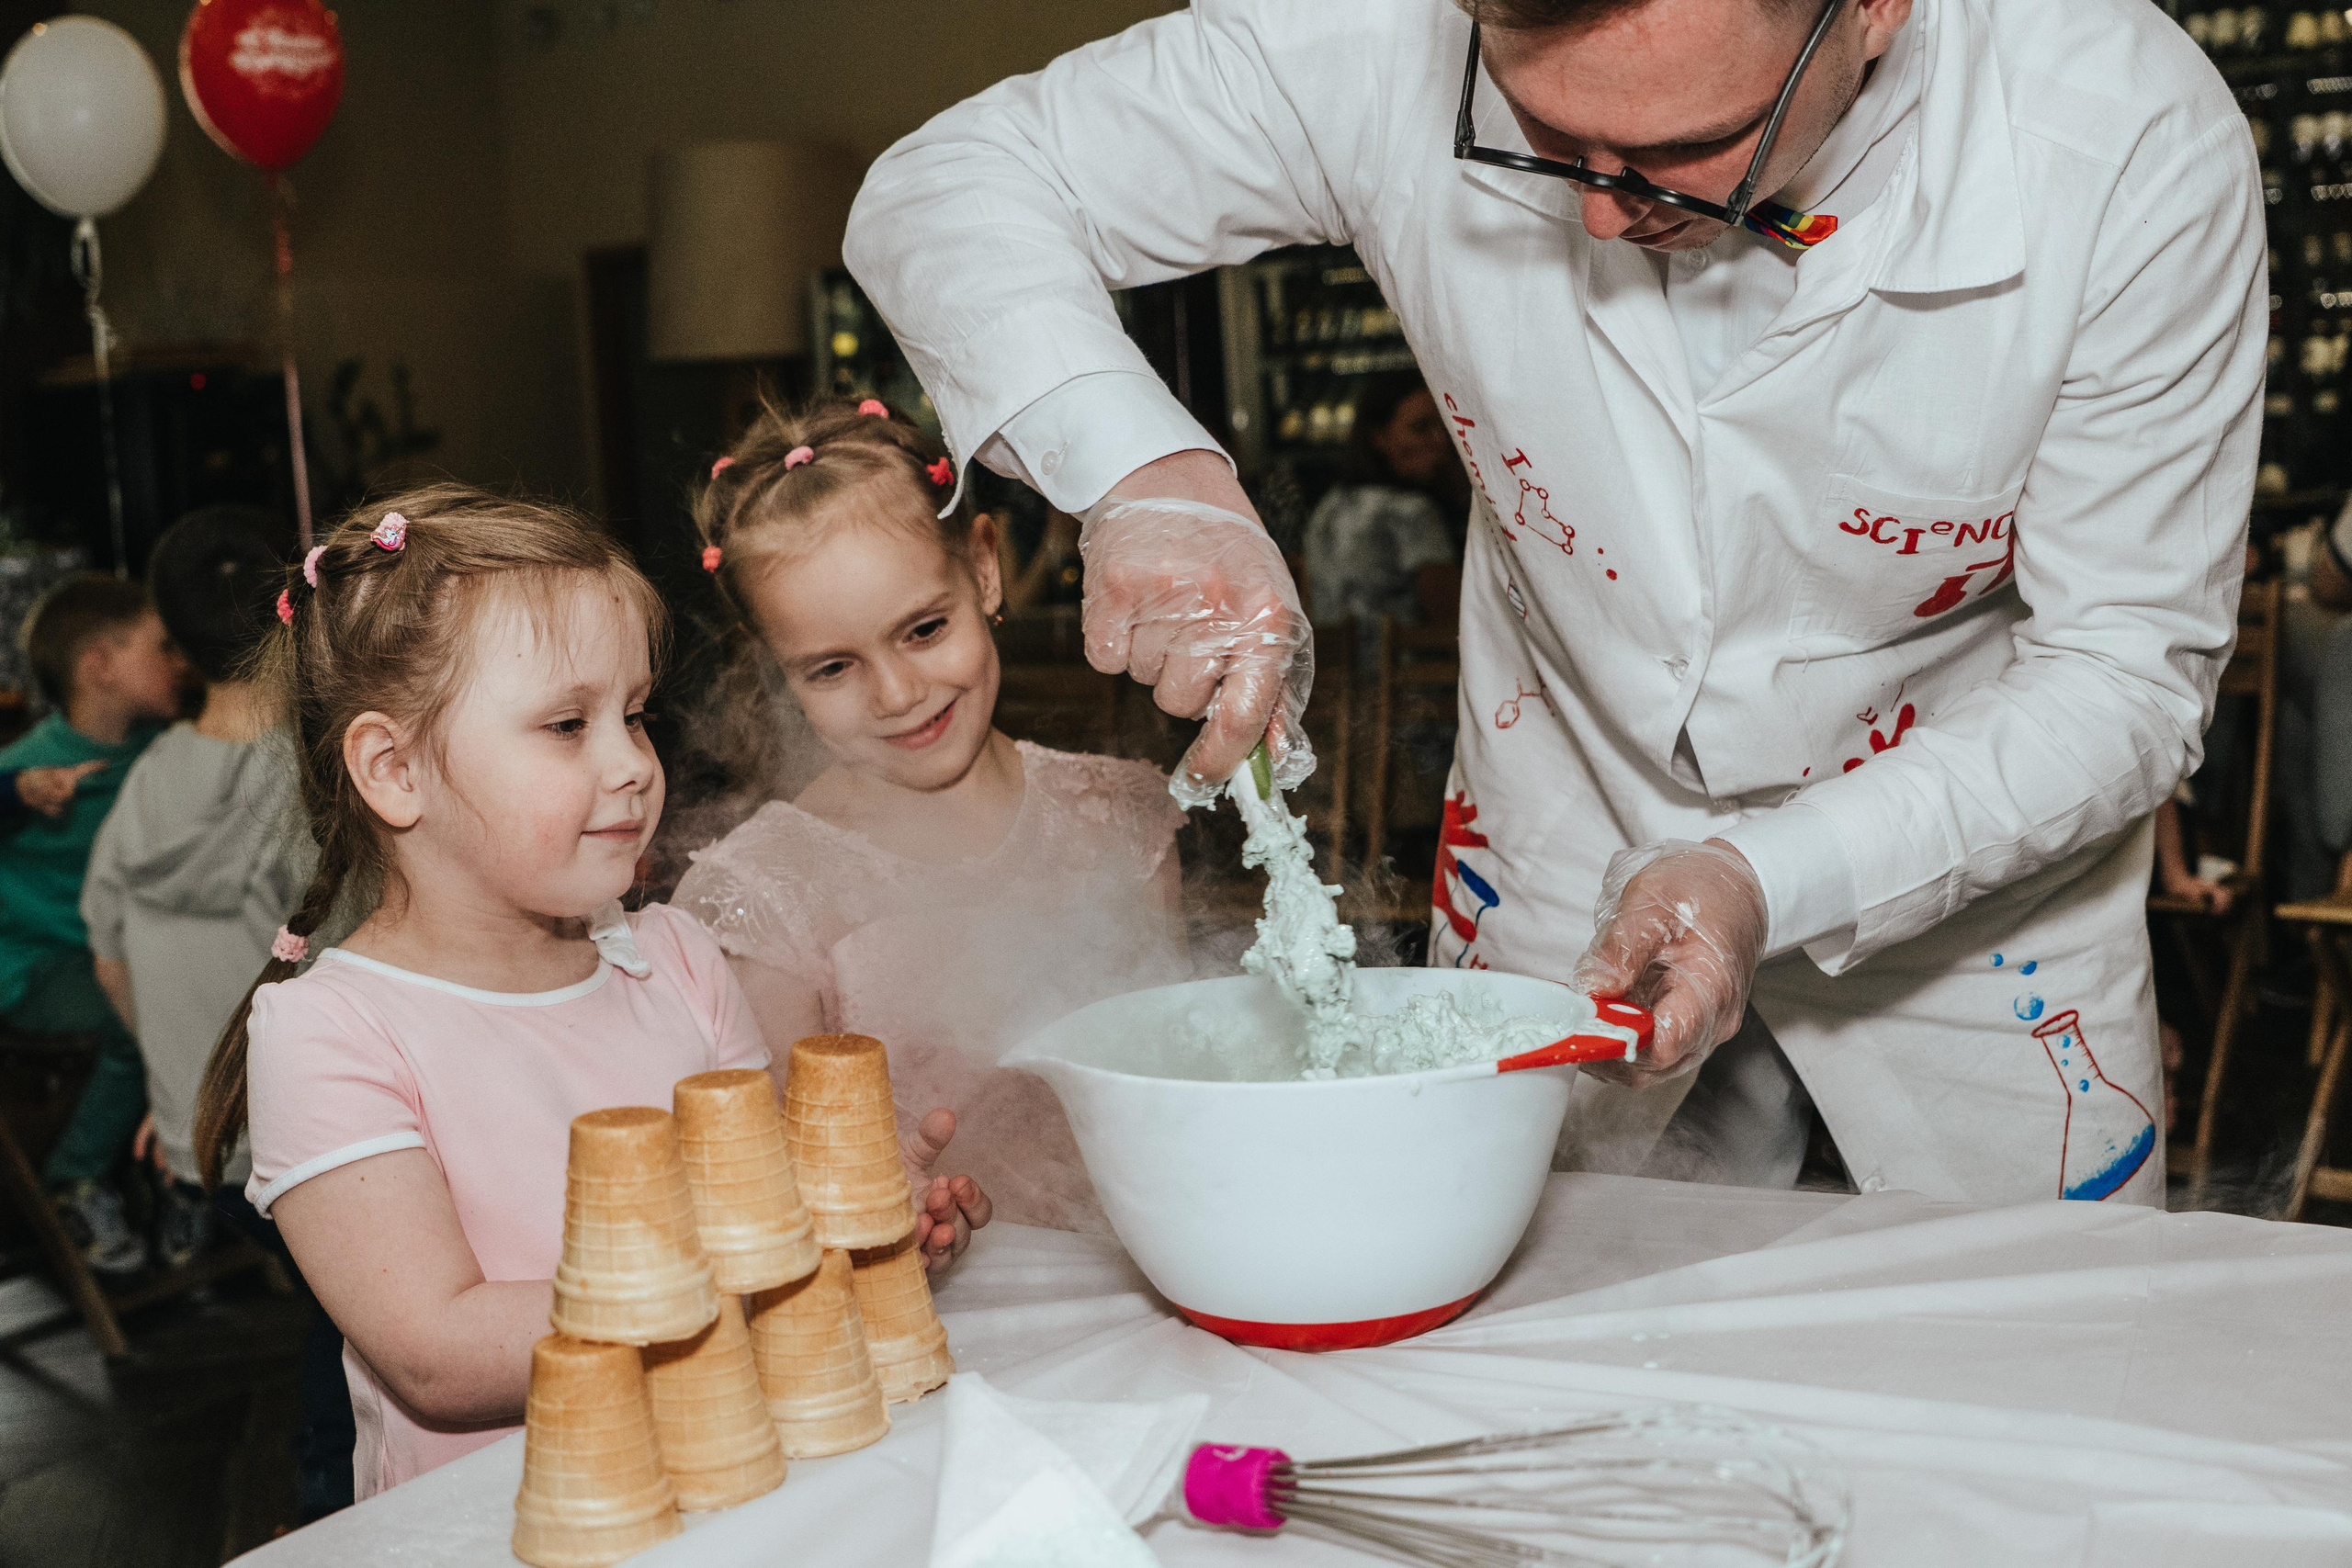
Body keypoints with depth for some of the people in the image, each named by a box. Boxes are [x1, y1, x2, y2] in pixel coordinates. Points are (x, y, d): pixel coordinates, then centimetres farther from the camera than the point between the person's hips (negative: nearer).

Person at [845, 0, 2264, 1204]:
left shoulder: (2141, 149, -28)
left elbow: (2130, 673, -20)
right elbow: (952, 188, -19)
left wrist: (1776, 882, -34)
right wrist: (1142, 463, -39)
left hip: (1977, 833, 0)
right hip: (1569, 818, 1)